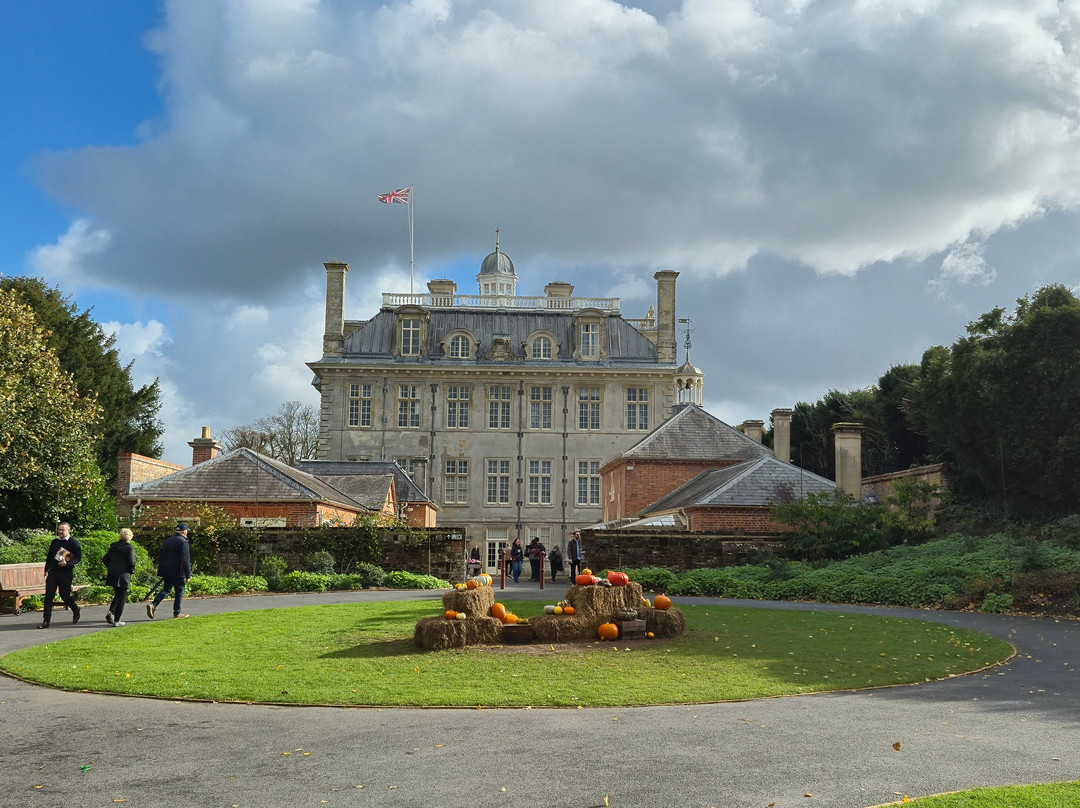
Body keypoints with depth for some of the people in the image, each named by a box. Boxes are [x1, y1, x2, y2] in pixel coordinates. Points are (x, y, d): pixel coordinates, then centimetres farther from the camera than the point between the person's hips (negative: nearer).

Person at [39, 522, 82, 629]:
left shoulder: (74, 543, -5)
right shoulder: (54, 542, 13)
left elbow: (78, 558, -8)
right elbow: (49, 557, 21)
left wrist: (67, 564, -23)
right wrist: (46, 570, 16)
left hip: (66, 573, -5)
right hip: (53, 572, 5)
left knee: (65, 596, 2)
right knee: (48, 596, -3)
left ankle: (76, 611, 31)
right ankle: (46, 621, -2)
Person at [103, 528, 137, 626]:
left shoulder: (113, 546, 7)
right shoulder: (129, 548, -10)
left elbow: (105, 560, 8)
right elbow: (131, 563, -16)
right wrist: (131, 571, 3)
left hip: (112, 575, 6)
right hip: (123, 576, -6)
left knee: (117, 595, 23)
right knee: (122, 597, 3)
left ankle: (111, 612, 4)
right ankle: (116, 620, 3)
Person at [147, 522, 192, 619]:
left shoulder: (168, 541, 13)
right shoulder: (183, 542, -11)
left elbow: (162, 557, 17)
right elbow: (185, 560, -16)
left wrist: (161, 571, 23)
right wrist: (188, 575, -13)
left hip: (166, 571, 7)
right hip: (177, 572, -7)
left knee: (166, 589, 14)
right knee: (179, 591, 5)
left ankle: (153, 605, -5)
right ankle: (177, 612, 11)